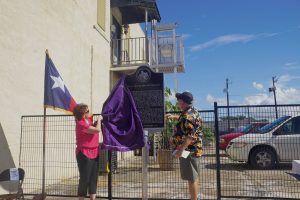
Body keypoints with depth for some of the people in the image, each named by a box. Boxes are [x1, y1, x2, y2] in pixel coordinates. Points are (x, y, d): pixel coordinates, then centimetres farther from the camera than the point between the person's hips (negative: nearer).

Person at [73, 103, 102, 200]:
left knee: (93, 178, 12)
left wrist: (98, 120, 9)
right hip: (84, 154, -8)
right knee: (84, 179, 0)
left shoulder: (88, 121, 9)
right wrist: (99, 119, -8)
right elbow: (97, 129, -24)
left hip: (94, 153, 8)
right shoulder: (81, 124, -18)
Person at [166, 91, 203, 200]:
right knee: (193, 176, 22)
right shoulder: (192, 112, 9)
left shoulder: (188, 115, -23)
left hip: (189, 150, -11)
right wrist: (174, 116, 30)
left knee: (192, 178, -1)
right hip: (193, 150, 11)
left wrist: (180, 150, -27)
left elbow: (190, 136, -30)